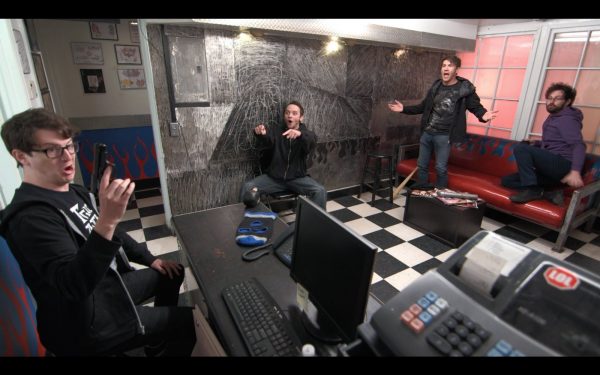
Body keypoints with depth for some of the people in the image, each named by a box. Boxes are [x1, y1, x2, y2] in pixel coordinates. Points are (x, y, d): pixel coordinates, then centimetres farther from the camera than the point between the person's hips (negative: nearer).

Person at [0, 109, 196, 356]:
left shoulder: (73, 193, 3)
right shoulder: (31, 217, -27)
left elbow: (111, 234, 15)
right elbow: (73, 286, -39)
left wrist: (150, 259, 12)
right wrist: (108, 220, -51)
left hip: (108, 287, 9)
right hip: (90, 324, -9)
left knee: (172, 273, 24)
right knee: (191, 322, -5)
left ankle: (157, 340, 40)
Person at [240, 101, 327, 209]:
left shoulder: (306, 134, 2)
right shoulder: (276, 132, 8)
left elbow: (312, 141, -23)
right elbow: (267, 142, -15)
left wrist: (300, 134, -46)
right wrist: (261, 134, -39)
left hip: (297, 178, -1)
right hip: (274, 177, 2)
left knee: (320, 191, -24)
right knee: (247, 187, -16)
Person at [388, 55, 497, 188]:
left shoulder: (465, 89, -5)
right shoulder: (436, 86, 11)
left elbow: (476, 107, -4)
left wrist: (483, 115, -27)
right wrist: (404, 109, 13)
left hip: (444, 136, -5)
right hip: (426, 132, 5)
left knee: (441, 168, 0)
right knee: (421, 165, 12)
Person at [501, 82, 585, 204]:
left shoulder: (566, 119, -6)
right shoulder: (553, 117, 21)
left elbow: (578, 145, -20)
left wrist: (575, 171, -34)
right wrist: (534, 144, 13)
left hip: (563, 166, -9)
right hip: (552, 167, 9)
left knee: (521, 148, -26)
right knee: (507, 180, 2)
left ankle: (531, 189, -22)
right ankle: (550, 192, -9)